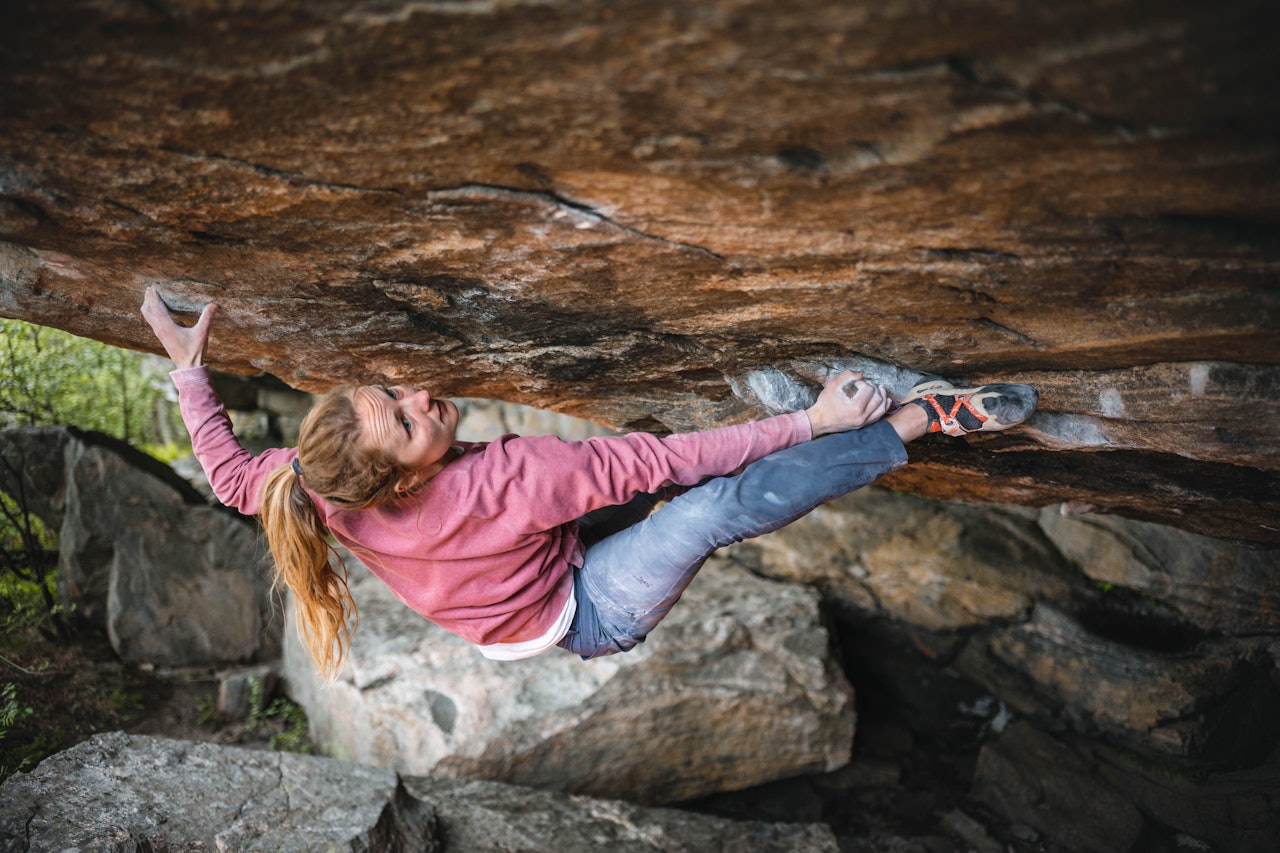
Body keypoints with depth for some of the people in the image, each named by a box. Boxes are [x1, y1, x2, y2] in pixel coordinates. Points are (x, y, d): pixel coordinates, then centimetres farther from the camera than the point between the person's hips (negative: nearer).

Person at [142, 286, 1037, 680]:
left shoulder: (333, 492, -21)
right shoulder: (505, 480, -40)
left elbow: (232, 473, -2)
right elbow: (652, 464, -38)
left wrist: (189, 367, 7)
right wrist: (807, 423, -32)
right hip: (586, 614, -10)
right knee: (725, 502, -32)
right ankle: (918, 417, -23)